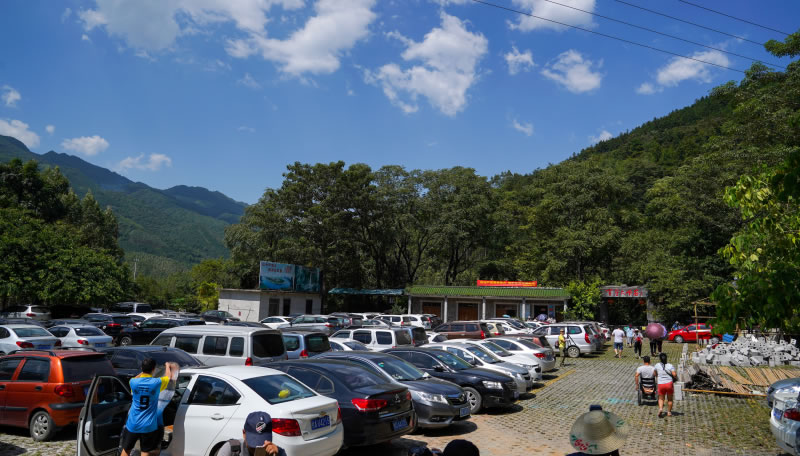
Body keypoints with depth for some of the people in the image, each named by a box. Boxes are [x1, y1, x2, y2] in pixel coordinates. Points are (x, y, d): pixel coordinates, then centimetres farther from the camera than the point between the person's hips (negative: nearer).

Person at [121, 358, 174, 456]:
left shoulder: (133, 382, -10)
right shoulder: (157, 383, -13)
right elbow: (168, 375, 10)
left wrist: (143, 371, 30)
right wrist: (168, 366, 29)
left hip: (133, 425, 2)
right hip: (148, 426, -2)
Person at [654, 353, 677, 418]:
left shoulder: (657, 365, 0)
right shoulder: (670, 366, -5)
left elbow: (655, 374, 14)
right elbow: (674, 374, -14)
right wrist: (676, 377, 8)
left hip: (661, 384, 0)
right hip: (669, 383, 0)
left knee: (661, 398, 11)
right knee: (670, 399, 15)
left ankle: (660, 408, -13)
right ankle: (669, 412, 21)